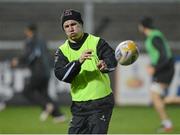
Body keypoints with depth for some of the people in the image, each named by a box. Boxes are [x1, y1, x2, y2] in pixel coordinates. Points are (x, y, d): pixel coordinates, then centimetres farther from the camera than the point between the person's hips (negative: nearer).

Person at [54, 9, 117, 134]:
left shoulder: (97, 43, -4)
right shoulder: (63, 51, 5)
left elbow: (112, 61, -21)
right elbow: (61, 75, -12)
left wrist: (105, 65, -45)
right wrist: (78, 62, -29)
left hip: (101, 103, -4)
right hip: (79, 105, 4)